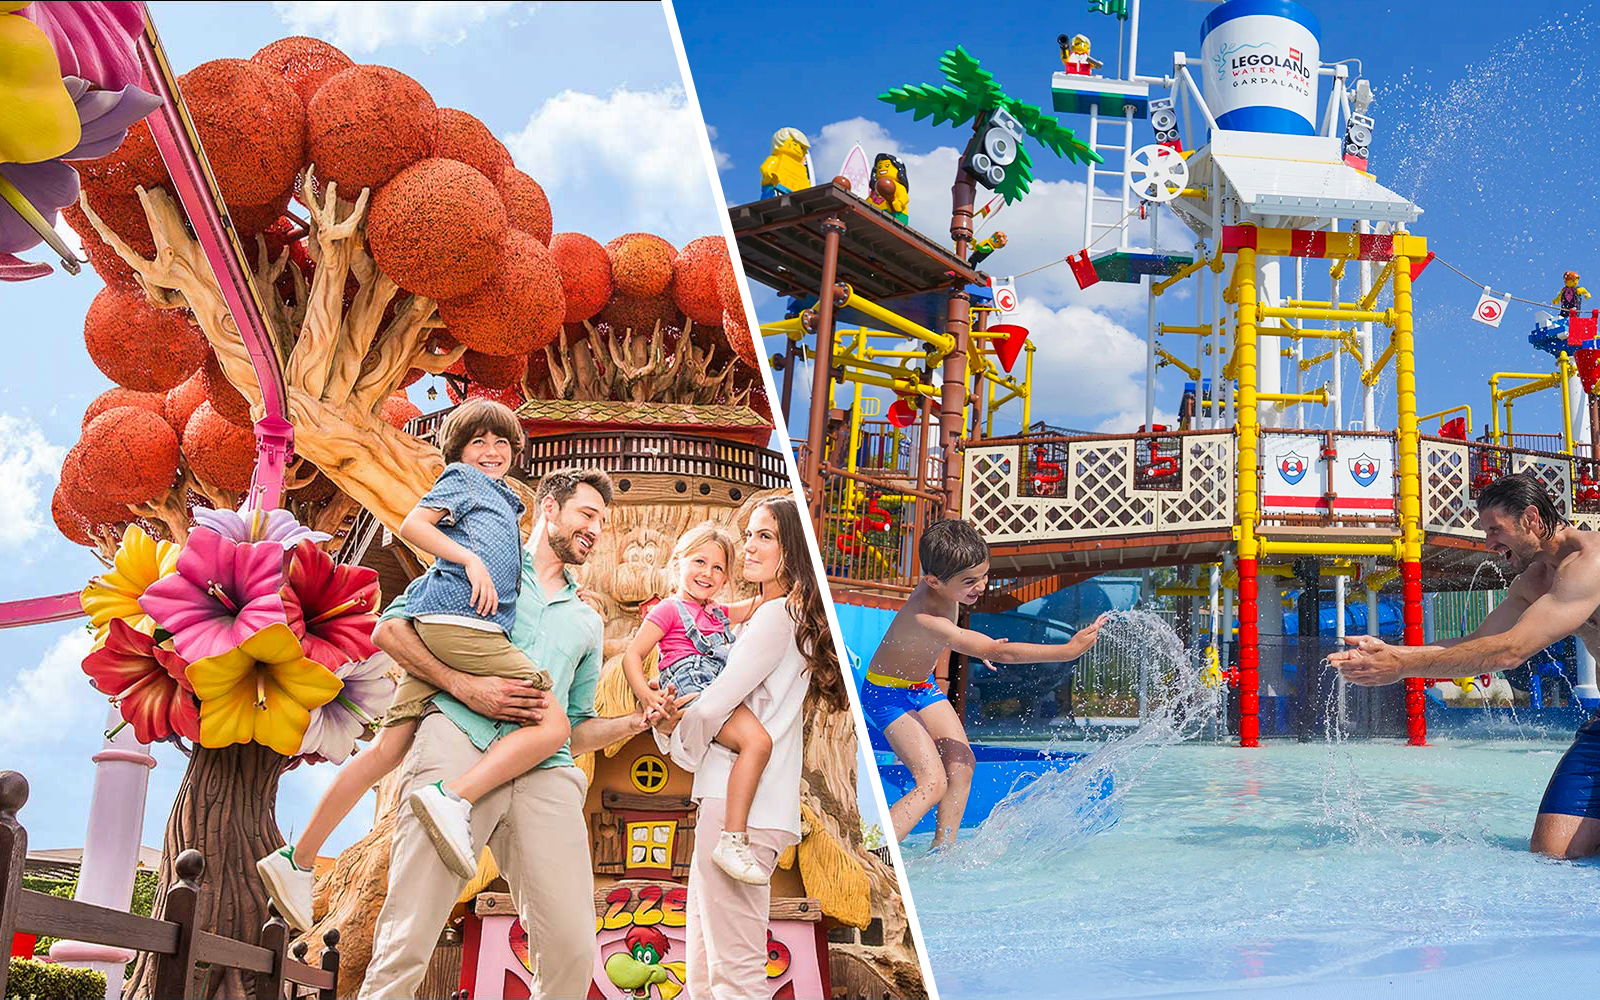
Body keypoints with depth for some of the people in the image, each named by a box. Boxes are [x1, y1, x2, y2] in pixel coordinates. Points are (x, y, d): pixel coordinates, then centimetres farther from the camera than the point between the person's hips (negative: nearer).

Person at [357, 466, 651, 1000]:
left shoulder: (587, 622, 32)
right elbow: (390, 628, 9)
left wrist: (635, 722, 11)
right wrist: (464, 686, -4)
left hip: (545, 774, 4)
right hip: (460, 744, -4)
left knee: (572, 954, -10)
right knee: (407, 944, -12)